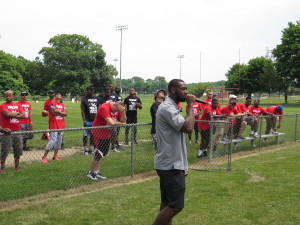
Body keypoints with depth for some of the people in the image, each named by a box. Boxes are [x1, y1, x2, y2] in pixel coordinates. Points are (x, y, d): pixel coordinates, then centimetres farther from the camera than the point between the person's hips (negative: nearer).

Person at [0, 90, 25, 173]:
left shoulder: (17, 105, 13)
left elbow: (23, 115, 1)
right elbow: (7, 114, -18)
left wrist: (12, 115, -10)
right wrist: (17, 113, -4)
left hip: (17, 131, 5)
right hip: (8, 131, -5)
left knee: (18, 150, 9)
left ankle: (17, 165, 22)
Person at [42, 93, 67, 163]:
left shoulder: (63, 105, 16)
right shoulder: (52, 103, -2)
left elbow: (65, 114, 4)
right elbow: (53, 112, -16)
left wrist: (58, 111, -9)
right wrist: (61, 112, -2)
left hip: (61, 125, 7)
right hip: (54, 125, -7)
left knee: (59, 141, 9)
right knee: (53, 140, -13)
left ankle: (55, 156, 19)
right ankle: (44, 157, -7)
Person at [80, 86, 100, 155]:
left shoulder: (96, 98, 11)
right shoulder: (84, 99, -2)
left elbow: (99, 109, 15)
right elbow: (82, 110, -5)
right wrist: (84, 120, -13)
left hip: (95, 120, 4)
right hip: (88, 120, -4)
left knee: (93, 135, 8)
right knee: (85, 135, -2)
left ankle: (91, 149, 16)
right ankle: (85, 149, 5)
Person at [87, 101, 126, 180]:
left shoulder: (117, 108, -3)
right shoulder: (104, 107, -28)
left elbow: (123, 121, -3)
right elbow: (111, 122, -36)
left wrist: (123, 112, -21)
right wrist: (120, 123, -18)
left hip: (107, 134, 8)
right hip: (99, 133, -8)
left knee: (103, 153, 13)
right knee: (99, 154, -6)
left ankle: (96, 172, 24)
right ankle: (90, 172, 10)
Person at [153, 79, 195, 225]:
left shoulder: (171, 107, 15)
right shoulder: (167, 107, -18)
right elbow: (188, 128, -27)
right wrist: (190, 105, -18)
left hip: (169, 163, 11)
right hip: (171, 165, -11)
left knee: (167, 203, 14)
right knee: (176, 205, -7)